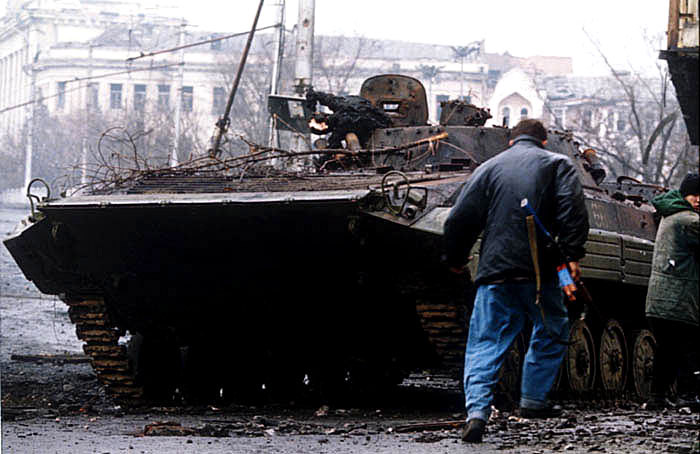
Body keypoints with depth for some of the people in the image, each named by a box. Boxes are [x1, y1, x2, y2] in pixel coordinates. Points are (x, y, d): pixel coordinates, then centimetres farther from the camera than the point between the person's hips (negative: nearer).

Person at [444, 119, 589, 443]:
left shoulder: (488, 168, 15)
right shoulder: (557, 165, 9)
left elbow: (460, 219, 9)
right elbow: (572, 210, -9)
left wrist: (455, 259, 22)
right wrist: (572, 255, -11)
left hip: (494, 271, 2)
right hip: (539, 271, -2)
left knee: (485, 344, 1)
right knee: (551, 332, 21)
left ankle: (476, 410, -16)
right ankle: (534, 401, 21)